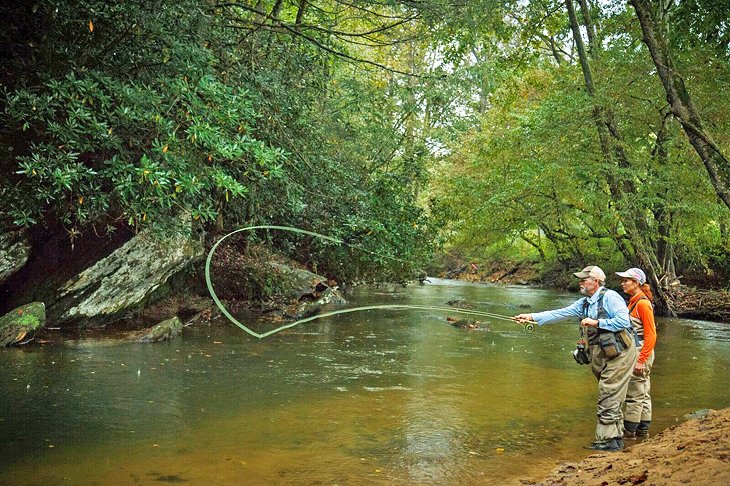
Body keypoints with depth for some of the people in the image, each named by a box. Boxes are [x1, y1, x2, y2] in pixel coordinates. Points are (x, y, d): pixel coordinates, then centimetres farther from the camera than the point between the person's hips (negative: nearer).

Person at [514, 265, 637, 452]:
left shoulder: (610, 297, -11)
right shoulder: (584, 304, 14)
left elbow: (624, 321, -20)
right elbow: (560, 313, 9)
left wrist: (597, 322, -17)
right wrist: (532, 317, 2)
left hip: (619, 353, -8)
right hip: (603, 356, 8)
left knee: (608, 398, -8)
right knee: (611, 397, 11)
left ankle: (608, 440, -4)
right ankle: (616, 438, 18)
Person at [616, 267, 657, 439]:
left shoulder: (642, 303, -16)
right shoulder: (633, 302, 13)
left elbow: (651, 335, -19)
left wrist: (641, 360, -20)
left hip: (640, 354, -10)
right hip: (634, 353, 10)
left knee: (634, 394, -1)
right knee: (643, 394, 15)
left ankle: (629, 431, 7)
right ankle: (643, 430, 24)